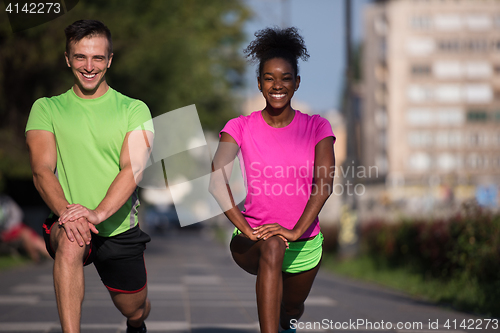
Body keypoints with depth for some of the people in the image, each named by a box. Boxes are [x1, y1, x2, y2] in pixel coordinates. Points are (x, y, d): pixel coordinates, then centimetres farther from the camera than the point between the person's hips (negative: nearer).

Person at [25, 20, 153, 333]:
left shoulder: (134, 110, 0)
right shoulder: (46, 109, 1)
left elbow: (133, 169, -14)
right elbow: (42, 170, -11)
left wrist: (98, 213, -32)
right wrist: (65, 211, -32)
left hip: (120, 228, 2)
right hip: (66, 222, -2)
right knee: (70, 243, -37)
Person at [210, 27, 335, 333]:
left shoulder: (316, 127, -3)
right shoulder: (241, 128, -5)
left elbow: (324, 184, -14)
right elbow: (217, 179, -19)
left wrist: (296, 231, -27)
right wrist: (246, 229, -30)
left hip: (304, 244, 3)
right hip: (253, 243, -3)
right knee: (272, 247, -38)